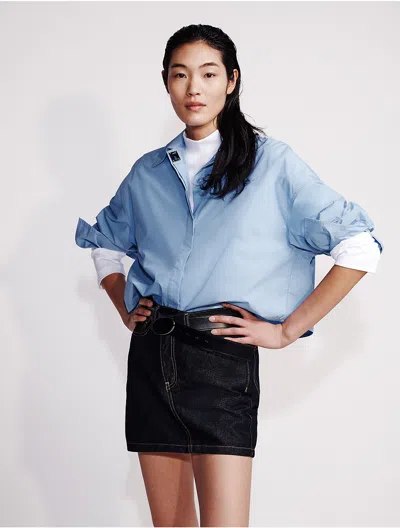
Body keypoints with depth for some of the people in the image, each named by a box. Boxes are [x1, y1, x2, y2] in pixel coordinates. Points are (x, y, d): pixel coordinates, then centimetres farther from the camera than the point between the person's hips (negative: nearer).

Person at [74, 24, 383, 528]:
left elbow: (359, 248, -6)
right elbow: (104, 240, 30)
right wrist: (125, 308, 15)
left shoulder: (271, 162, -2)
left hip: (223, 359, -4)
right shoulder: (149, 172, 11)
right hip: (151, 358, 4)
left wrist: (287, 330, -5)